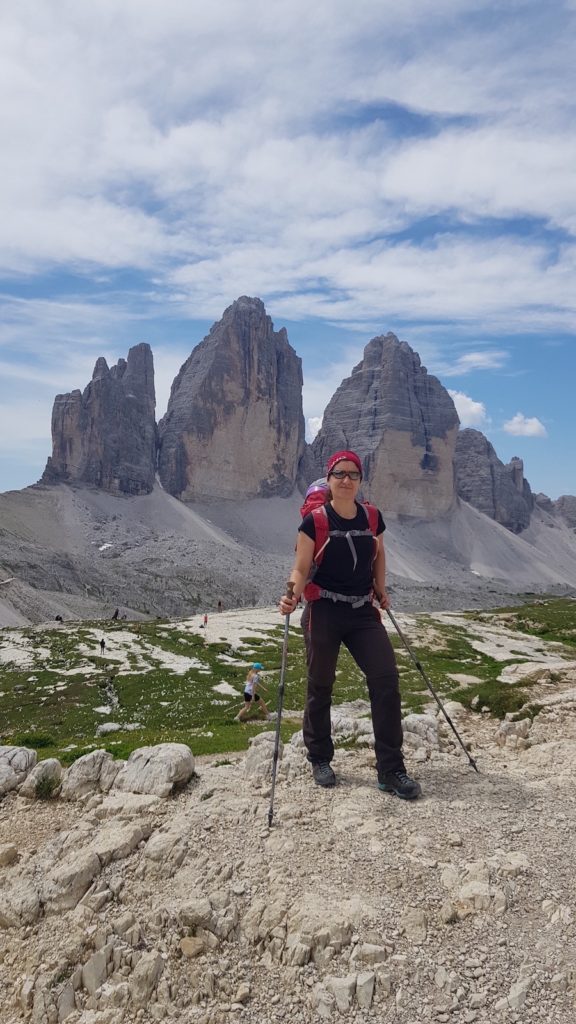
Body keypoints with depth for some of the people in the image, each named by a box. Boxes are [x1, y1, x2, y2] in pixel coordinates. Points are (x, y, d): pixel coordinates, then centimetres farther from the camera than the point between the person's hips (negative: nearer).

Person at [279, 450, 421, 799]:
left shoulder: (373, 518, 2)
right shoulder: (315, 521, -9)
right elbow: (301, 568, -8)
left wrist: (381, 589, 12)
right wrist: (292, 595, -26)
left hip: (364, 613, 3)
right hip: (324, 613, -3)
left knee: (387, 679, -8)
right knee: (321, 686, 8)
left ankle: (391, 770, 1)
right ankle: (320, 760, 29)